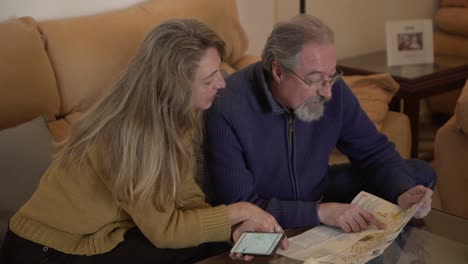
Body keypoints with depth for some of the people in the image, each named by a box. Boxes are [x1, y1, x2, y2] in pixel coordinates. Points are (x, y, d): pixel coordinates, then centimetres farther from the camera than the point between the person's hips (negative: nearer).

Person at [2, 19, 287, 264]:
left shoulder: (176, 114, -7)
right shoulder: (130, 134, -30)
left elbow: (183, 189, -3)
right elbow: (163, 229, -22)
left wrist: (231, 228, -18)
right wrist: (236, 211, -16)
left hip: (104, 231, 7)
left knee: (215, 238, -5)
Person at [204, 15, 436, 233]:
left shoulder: (333, 90, -13)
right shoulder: (227, 111, -29)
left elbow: (375, 152, -1)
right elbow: (238, 206, -28)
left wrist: (402, 194, -22)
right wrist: (320, 212, -36)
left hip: (321, 195, 6)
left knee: (420, 173, 2)